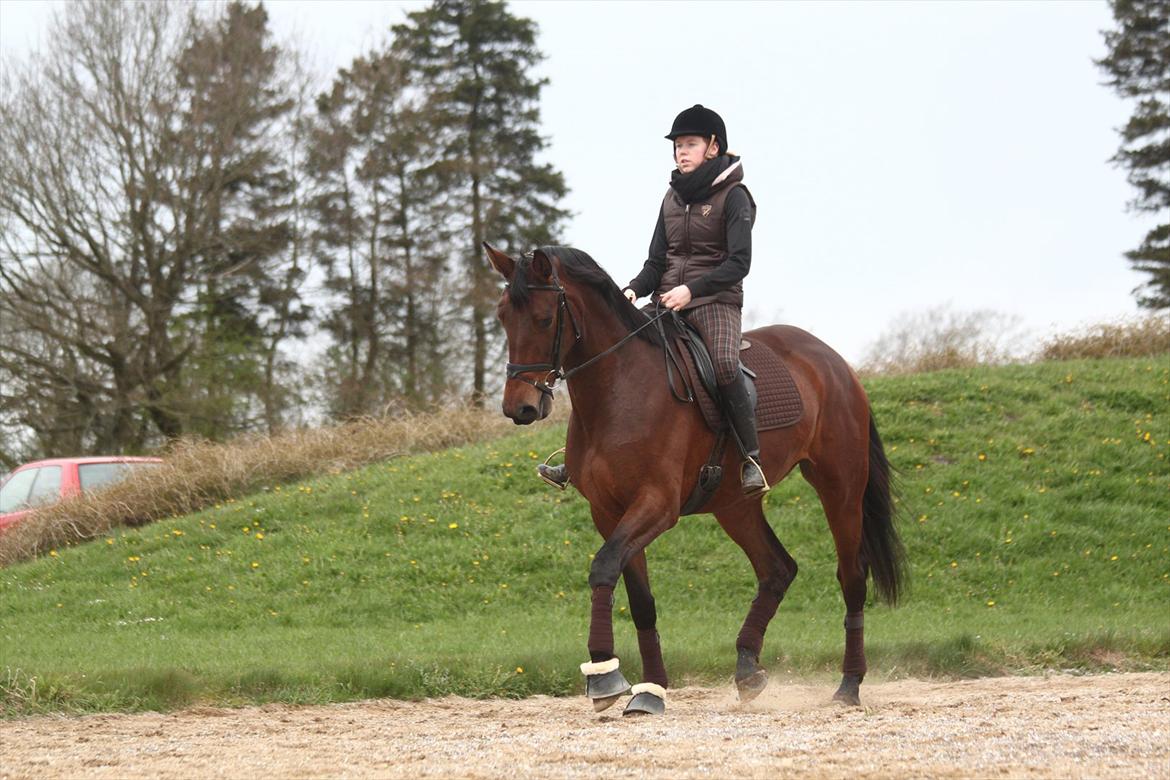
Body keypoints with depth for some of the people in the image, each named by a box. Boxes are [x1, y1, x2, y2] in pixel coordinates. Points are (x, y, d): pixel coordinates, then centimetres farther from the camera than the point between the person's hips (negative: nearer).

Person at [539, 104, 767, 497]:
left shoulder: (733, 196, -4)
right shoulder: (673, 198, 15)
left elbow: (738, 263, -14)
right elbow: (656, 262, 15)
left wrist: (691, 289, -25)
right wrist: (634, 290, -6)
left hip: (716, 301, -6)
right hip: (668, 302, 6)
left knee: (724, 364, -35)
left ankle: (751, 459, -27)